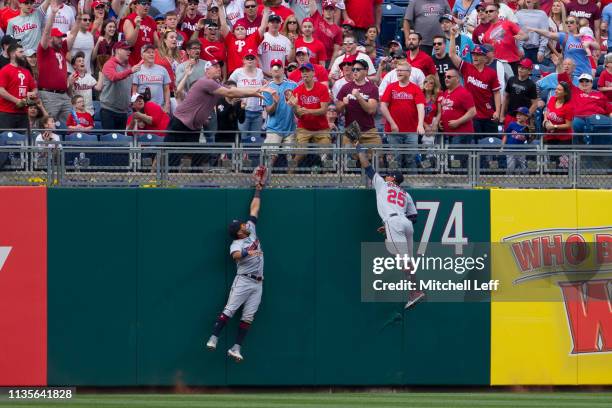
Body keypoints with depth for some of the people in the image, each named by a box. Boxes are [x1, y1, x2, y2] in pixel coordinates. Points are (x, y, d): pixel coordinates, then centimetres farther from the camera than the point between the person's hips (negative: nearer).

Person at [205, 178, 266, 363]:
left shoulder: (251, 231, 15)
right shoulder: (236, 243, -6)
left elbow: (254, 209, 20)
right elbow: (235, 255, -28)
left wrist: (258, 190, 19)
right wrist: (247, 253, -45)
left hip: (257, 283, 6)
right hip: (243, 280, -6)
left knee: (248, 317, -1)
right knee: (229, 310, -14)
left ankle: (236, 348, -1)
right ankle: (214, 338, -16)